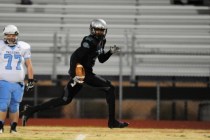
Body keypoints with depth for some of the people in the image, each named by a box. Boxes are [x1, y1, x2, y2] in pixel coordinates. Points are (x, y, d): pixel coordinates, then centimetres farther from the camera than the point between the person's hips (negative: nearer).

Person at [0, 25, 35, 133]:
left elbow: (29, 65, 10)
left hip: (18, 84, 2)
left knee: (14, 107, 5)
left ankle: (13, 128, 12)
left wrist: (31, 81, 5)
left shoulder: (23, 47, 8)